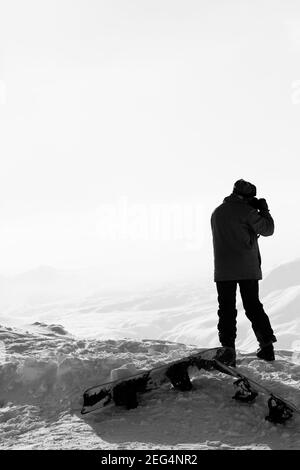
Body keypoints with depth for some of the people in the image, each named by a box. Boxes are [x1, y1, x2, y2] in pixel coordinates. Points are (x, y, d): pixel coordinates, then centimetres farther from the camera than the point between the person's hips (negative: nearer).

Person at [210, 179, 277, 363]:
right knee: (253, 306, 11)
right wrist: (264, 210, 12)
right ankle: (267, 346, 12)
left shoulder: (217, 213, 10)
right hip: (248, 268, -2)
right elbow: (267, 229, -2)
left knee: (227, 310, 4)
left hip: (223, 270, 2)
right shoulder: (246, 211, -7)